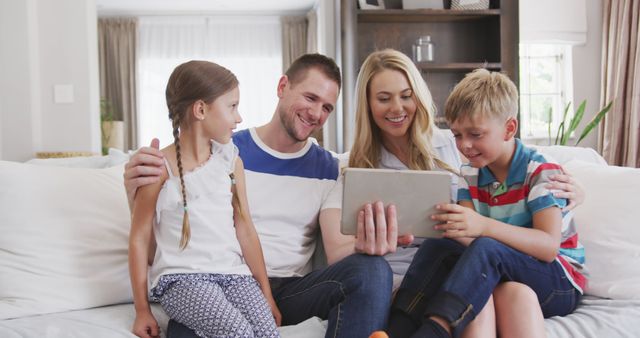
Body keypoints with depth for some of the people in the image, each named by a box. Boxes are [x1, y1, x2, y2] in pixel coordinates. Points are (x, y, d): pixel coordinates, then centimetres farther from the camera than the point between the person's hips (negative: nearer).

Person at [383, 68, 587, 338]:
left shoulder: (541, 172, -12)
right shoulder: (469, 176, 6)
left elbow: (549, 247, -25)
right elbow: (471, 240, -7)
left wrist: (484, 226, -40)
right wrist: (452, 226, -33)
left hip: (561, 285, -5)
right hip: (498, 276, 5)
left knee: (486, 249, -34)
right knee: (436, 246, -19)